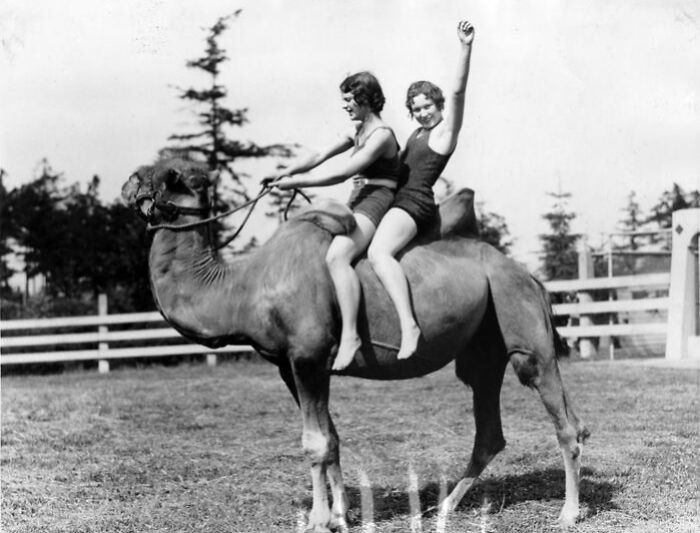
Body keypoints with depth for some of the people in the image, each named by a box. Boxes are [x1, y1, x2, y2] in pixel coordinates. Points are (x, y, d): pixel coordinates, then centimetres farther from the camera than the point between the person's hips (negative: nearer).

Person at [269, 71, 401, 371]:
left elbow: (341, 174, -19)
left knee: (336, 256, -33)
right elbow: (322, 156, 12)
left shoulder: (381, 135, -13)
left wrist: (296, 183, -17)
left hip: (375, 202, -11)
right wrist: (290, 171, -4)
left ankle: (349, 335, -40)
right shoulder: (358, 130, 17)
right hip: (356, 203, 11)